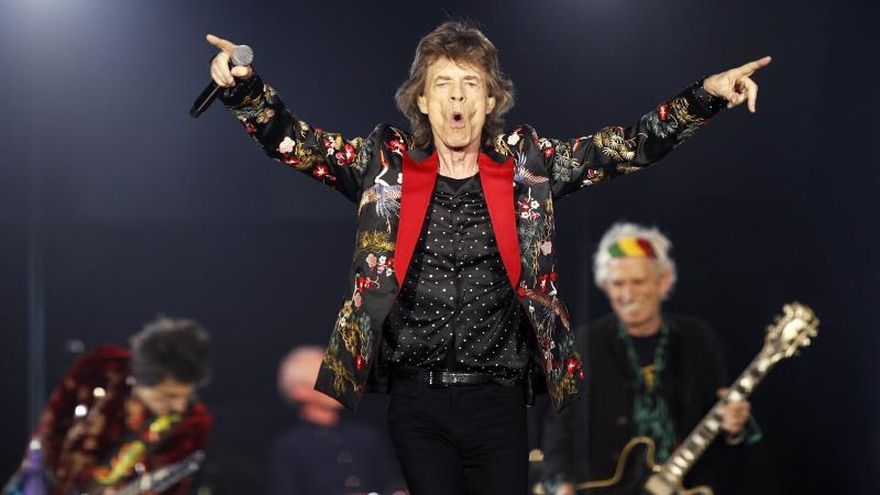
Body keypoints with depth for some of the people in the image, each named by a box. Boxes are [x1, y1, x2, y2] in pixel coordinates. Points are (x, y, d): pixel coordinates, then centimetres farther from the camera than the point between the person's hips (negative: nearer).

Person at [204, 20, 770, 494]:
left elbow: (627, 147, 3)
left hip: (498, 400, 0)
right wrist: (245, 86, -19)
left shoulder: (526, 163, 6)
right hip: (417, 402, 0)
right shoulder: (387, 163, 5)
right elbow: (292, 141, 0)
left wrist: (706, 96, -9)